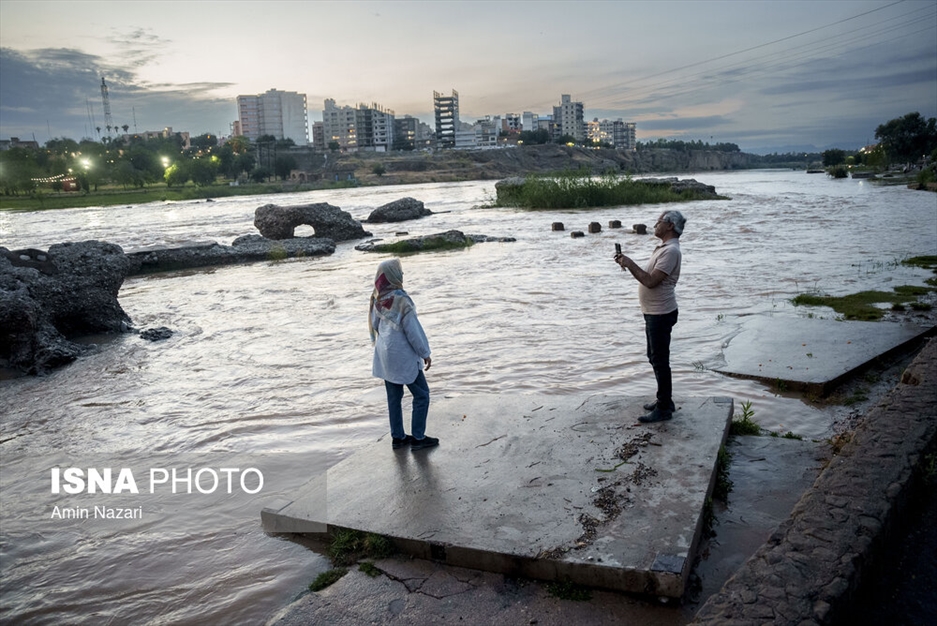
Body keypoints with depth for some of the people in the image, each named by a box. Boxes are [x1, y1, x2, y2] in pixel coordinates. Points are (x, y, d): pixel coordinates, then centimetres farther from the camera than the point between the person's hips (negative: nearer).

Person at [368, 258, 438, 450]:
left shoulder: (377, 299, -1)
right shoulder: (400, 299, -22)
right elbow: (412, 330, -17)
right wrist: (425, 353, -7)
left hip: (385, 355, 7)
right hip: (403, 356, -7)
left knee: (394, 396, 15)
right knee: (421, 394, 5)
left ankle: (397, 436, 23)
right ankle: (418, 438, 10)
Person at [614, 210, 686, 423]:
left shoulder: (671, 251, -19)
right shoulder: (663, 248, 14)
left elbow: (651, 281, -25)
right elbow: (649, 277, 17)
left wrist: (630, 264, -16)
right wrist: (628, 263, 6)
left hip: (661, 314, -11)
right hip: (654, 312, 11)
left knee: (660, 360, -3)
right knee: (655, 358, 19)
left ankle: (664, 408, 6)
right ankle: (664, 400, 31)